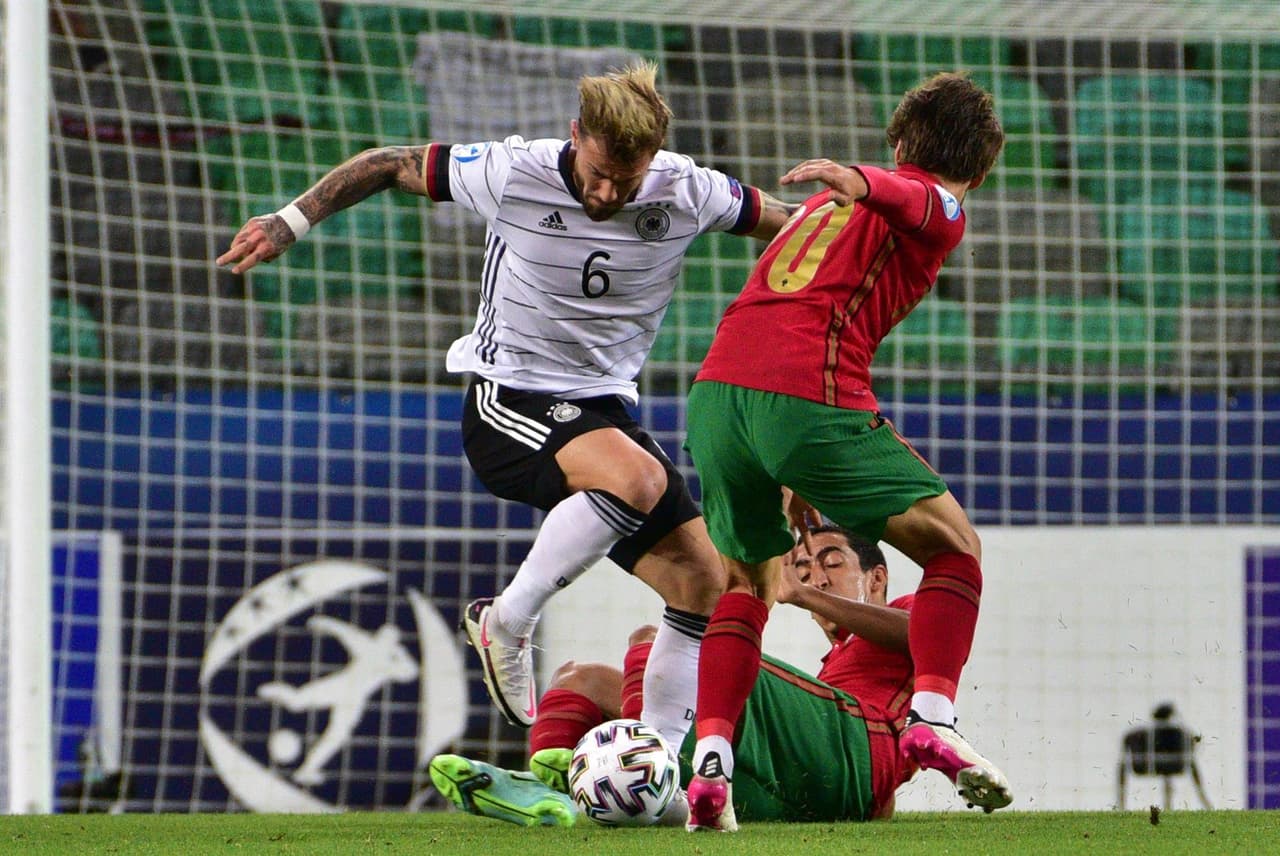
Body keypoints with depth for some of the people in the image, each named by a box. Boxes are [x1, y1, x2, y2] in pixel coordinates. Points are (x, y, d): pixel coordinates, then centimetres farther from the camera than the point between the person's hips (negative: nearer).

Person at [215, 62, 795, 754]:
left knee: (704, 579, -5)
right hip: (508, 403, -5)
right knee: (638, 480, -34)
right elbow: (392, 165, -1)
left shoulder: (686, 192, -9)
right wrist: (292, 221, -5)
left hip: (603, 409, 5)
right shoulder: (512, 174, -15)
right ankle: (506, 623, -17)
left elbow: (782, 224, 9)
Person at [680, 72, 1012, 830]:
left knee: (743, 582, 22)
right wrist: (856, 181, -37)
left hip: (717, 383, 6)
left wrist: (795, 476, 43)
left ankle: (711, 756, 6)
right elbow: (904, 198, -13)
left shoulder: (829, 209, 33)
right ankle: (933, 718, -8)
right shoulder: (940, 211, 11)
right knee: (956, 547, 8)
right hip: (807, 394, -6)